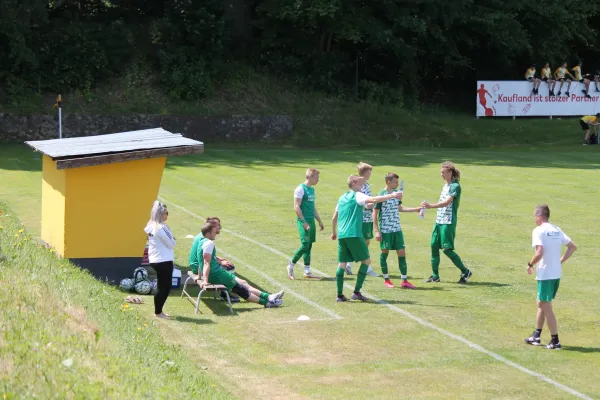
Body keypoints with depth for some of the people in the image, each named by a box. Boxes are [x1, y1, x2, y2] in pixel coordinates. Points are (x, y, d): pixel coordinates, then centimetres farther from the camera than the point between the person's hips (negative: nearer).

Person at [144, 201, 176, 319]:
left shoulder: (151, 226, 8)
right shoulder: (161, 228, -20)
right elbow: (171, 244, -16)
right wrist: (173, 239, 5)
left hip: (155, 260, 9)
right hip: (164, 261, -9)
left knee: (164, 286, 17)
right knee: (164, 287, 0)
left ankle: (159, 311, 22)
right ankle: (158, 312, 7)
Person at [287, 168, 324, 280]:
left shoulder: (311, 189, 16)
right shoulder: (301, 189, -10)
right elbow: (296, 207, -15)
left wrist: (320, 221, 22)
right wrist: (304, 222, -19)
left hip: (311, 221, 8)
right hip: (303, 221, -8)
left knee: (309, 246, 8)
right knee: (305, 245, -12)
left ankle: (307, 271, 10)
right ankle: (291, 265, 3)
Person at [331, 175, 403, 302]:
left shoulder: (342, 198, 18)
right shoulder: (357, 196, -3)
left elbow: (334, 218, 23)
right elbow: (373, 200, -20)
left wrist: (334, 232, 36)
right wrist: (392, 196, -20)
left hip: (341, 235, 7)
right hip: (354, 235, -7)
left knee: (342, 263, 8)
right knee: (366, 260, 4)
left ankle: (340, 295, 3)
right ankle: (357, 292, -2)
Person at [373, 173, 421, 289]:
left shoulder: (396, 193, 7)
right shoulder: (381, 195, -12)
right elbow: (375, 213, -9)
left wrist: (415, 209, 21)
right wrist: (377, 231, -12)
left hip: (397, 229, 6)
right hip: (385, 230, -6)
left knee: (402, 252, 1)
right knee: (384, 252, 6)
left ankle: (404, 281, 4)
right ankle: (386, 279, 19)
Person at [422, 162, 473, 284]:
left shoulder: (455, 186, -14)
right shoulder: (446, 185, 14)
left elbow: (447, 202, -25)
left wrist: (431, 206, -36)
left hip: (448, 222, -9)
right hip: (439, 220, 9)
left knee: (447, 249, -9)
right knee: (434, 246, 6)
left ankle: (465, 272, 4)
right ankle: (435, 276, 12)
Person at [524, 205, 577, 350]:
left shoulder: (539, 231, -13)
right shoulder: (557, 230, 10)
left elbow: (539, 253, -23)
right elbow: (573, 247, 14)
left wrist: (530, 264, -6)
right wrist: (560, 261, 13)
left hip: (545, 274, -8)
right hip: (557, 273, 8)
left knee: (546, 307, -1)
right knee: (541, 304, 20)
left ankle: (555, 340, 0)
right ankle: (536, 336, 28)